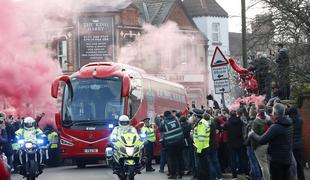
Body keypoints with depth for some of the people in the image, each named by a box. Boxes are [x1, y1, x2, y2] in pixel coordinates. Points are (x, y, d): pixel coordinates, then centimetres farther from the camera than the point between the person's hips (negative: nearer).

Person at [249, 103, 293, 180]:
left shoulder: (275, 127, -21)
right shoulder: (289, 125, 5)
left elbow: (262, 140, -20)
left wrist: (252, 134, -3)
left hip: (277, 160, -8)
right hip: (287, 159, 8)